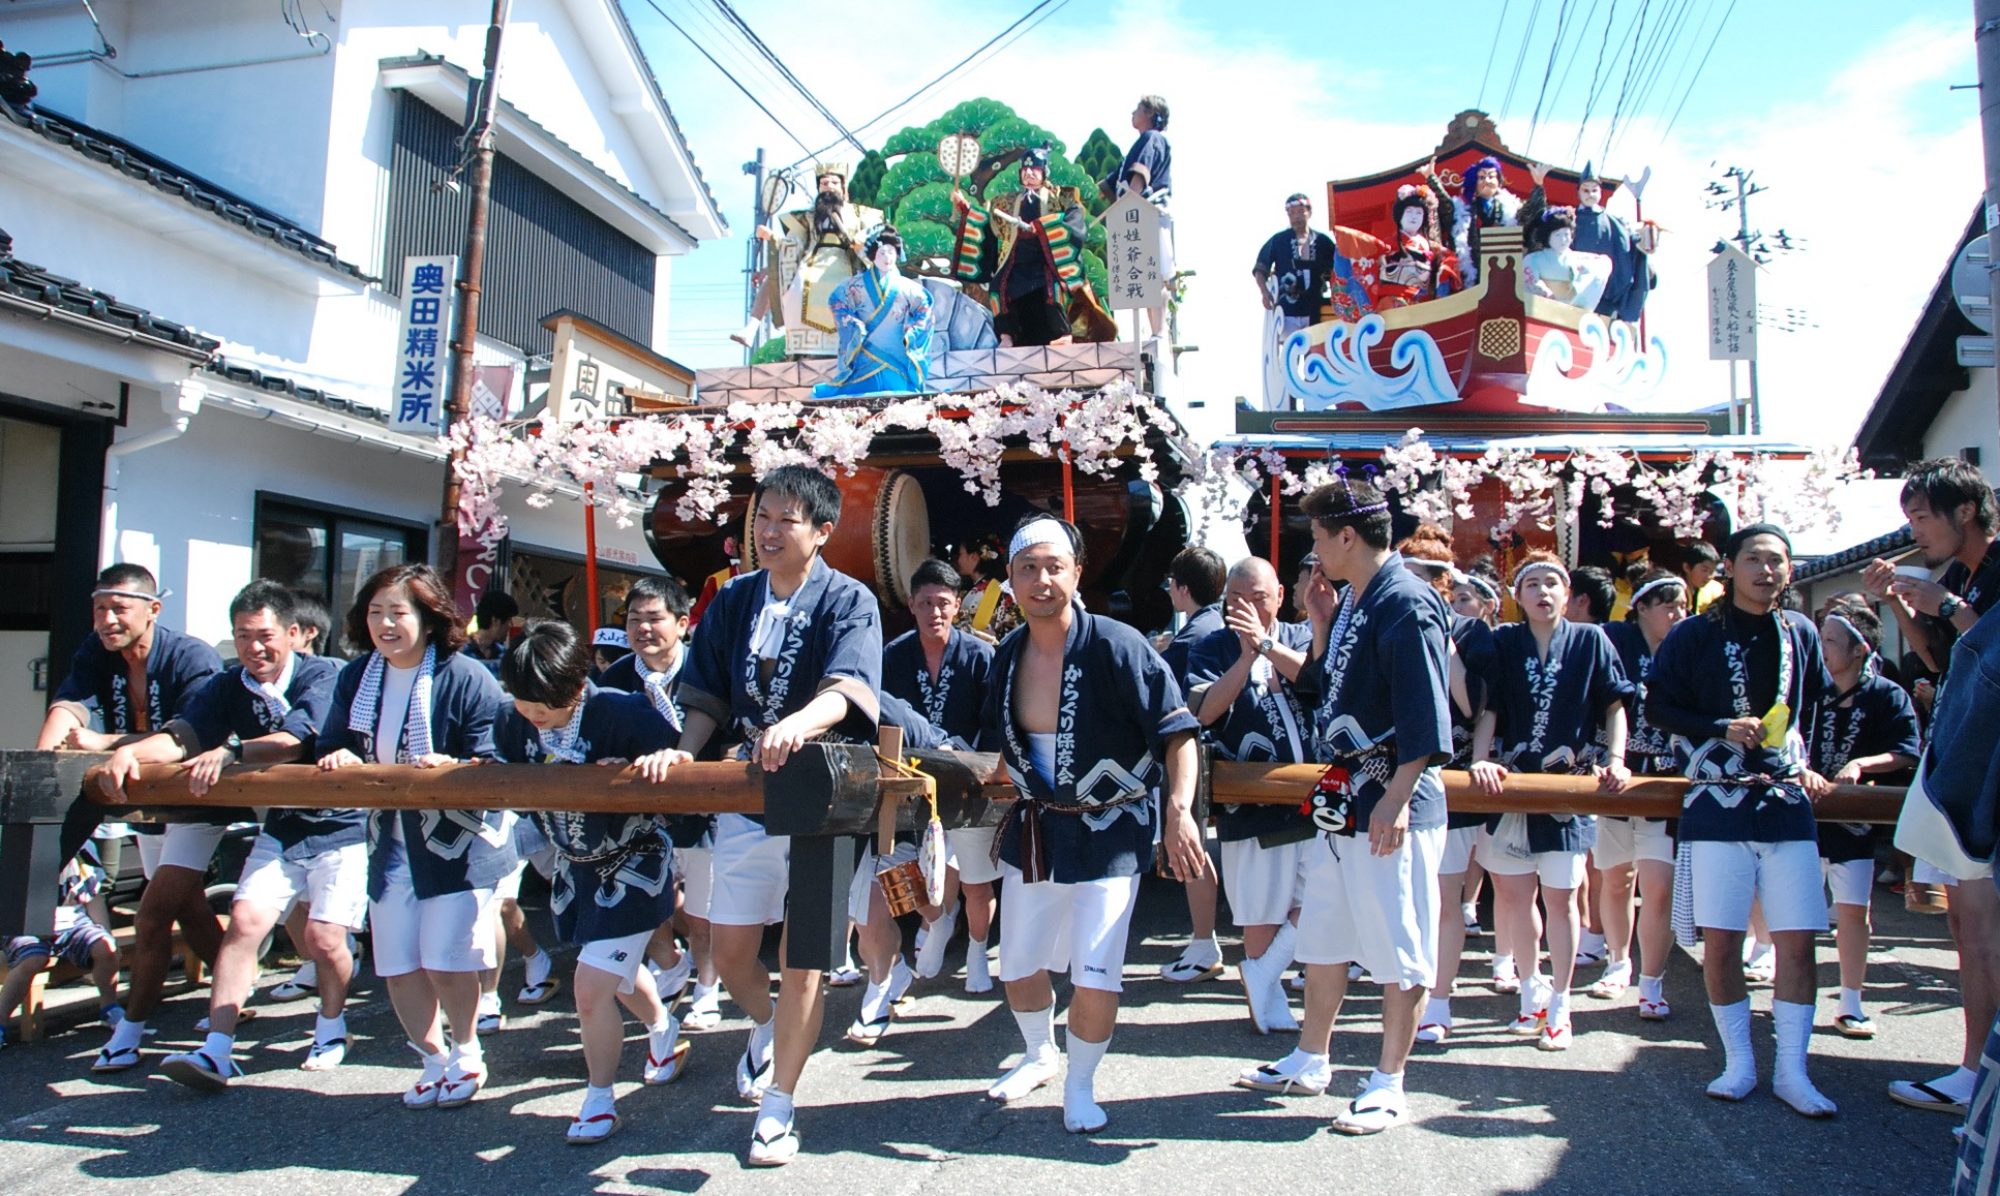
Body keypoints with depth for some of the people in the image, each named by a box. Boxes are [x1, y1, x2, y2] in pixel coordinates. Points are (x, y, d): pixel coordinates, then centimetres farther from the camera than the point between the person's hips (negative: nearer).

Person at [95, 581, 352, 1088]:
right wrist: (129, 752, -29)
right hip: (279, 829, 5)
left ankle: (331, 1022, 19)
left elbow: (295, 740, -28)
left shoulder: (323, 676, -14)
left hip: (340, 827, -5)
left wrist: (230, 751, -43)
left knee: (324, 938, -10)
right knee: (244, 920, -11)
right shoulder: (230, 686, 3)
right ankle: (217, 1051, -9)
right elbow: (185, 736, -10)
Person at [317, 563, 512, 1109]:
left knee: (445, 961, -2)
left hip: (458, 839, -6)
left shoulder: (467, 678, -15)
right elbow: (332, 747, 13)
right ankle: (433, 1059, 30)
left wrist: (453, 768, -33)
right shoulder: (355, 678, 4)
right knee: (397, 967, 9)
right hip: (390, 839, 6)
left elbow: (494, 767, -15)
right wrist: (338, 758, -9)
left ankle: (466, 1052, 25)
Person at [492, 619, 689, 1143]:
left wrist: (662, 757, -46)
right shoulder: (511, 719, -10)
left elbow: (681, 752, -25)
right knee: (619, 968, 26)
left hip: (631, 863, -7)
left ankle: (600, 1099, 15)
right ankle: (663, 1030, 57)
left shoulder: (619, 712, -28)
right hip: (574, 864, 7)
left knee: (591, 987, -9)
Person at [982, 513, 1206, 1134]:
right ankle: (1041, 1055, 46)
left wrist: (1179, 812, -31)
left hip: (1110, 832, -5)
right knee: (1018, 967, 16)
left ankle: (1080, 1087, 18)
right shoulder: (1007, 655, -1)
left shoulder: (1115, 646, -20)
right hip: (1034, 829, 6)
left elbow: (1176, 732, -21)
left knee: (1096, 978, -9)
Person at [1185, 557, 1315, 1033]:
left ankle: (1260, 975, 12)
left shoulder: (1303, 637, 9)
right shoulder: (1212, 649, 4)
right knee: (1261, 915, 6)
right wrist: (1247, 656, -18)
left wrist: (1267, 645, -20)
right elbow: (1203, 710, -13)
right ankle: (1269, 1003, 21)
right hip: (1252, 808, -2)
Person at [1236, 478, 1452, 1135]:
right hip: (1341, 797, 10)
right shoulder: (1352, 600, 11)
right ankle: (1311, 1060, 33)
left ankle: (1388, 1084, 16)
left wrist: (1396, 798, -25)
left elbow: (1426, 717, -22)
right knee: (1323, 935, 19)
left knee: (1399, 948, 4)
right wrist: (1321, 625, 8)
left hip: (1392, 804, -10)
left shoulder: (1406, 603, -17)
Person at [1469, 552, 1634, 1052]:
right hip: (1511, 782, 2)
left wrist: (1615, 760, -10)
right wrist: (1480, 760, -17)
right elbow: (1487, 710, -2)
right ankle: (1534, 986, 28)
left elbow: (1614, 706, 3)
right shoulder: (1503, 643, 3)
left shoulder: (1590, 641, 2)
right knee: (1514, 893, 8)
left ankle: (1558, 1006, 14)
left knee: (1561, 897, 1)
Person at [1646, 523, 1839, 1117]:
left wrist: (1806, 762, 16)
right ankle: (1739, 1063, 12)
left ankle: (1791, 1070, 9)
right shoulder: (1696, 634, 1)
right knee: (1720, 938, -2)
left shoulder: (1800, 633, 11)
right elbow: (1657, 707, 1)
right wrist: (1722, 729, -10)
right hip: (1718, 804, -3)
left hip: (1787, 802, 3)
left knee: (1797, 938, -2)